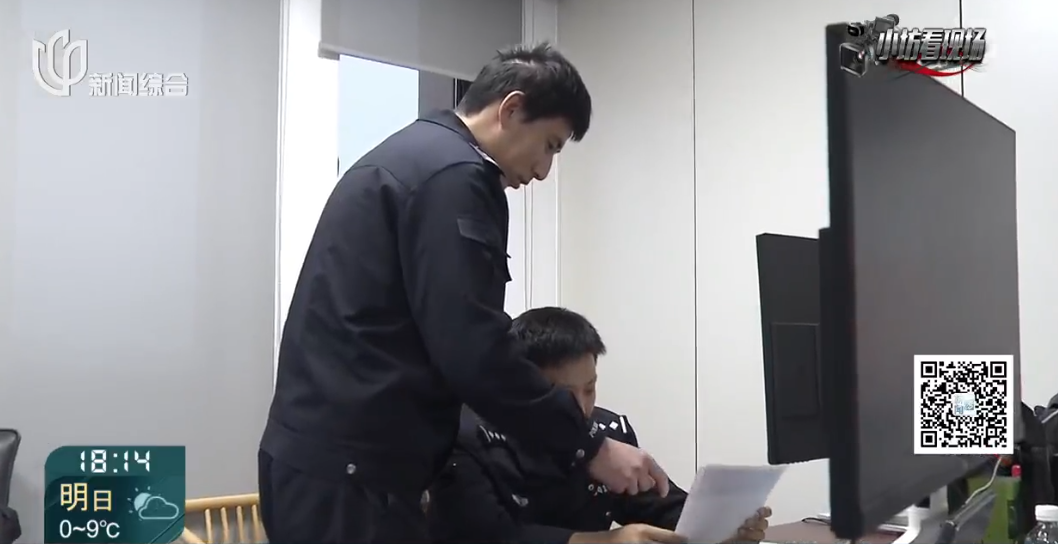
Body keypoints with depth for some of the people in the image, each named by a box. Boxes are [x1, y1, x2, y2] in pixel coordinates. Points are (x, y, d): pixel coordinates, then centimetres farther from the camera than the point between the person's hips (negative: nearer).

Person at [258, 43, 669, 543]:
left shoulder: (410, 155, 18)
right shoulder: (454, 174, -13)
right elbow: (474, 354, -20)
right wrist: (588, 446, -11)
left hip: (320, 457, 10)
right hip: (347, 470, -10)